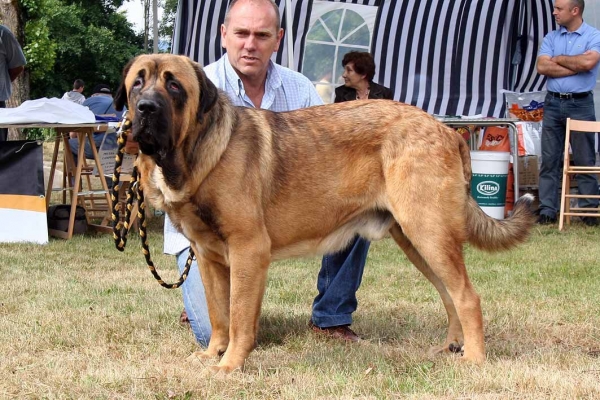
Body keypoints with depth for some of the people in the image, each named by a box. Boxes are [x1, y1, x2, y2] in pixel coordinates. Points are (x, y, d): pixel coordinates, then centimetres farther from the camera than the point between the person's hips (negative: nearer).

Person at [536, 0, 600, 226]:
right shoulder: (551, 38, 10)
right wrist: (576, 65, -10)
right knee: (549, 160, 3)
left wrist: (559, 59, -6)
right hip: (553, 103, 4)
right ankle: (547, 211, 6)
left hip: (580, 104, -3)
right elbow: (542, 67, -5)